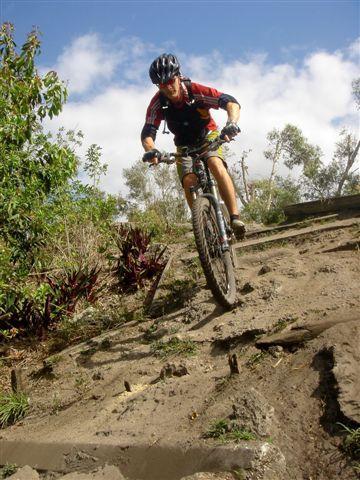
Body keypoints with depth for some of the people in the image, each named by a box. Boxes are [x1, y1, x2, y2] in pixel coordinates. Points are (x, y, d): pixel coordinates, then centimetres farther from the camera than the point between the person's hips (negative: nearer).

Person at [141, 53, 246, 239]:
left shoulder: (196, 91, -29)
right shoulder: (158, 103, -23)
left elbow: (231, 102, -35)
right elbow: (148, 132, -27)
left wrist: (231, 124, -55)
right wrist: (151, 150, -49)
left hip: (208, 136, -2)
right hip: (185, 146, 2)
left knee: (216, 165, -32)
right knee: (189, 181, -22)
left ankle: (235, 217, -31)